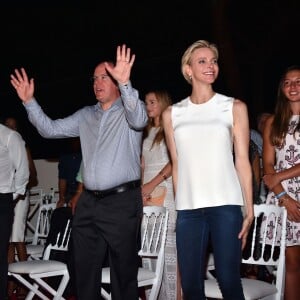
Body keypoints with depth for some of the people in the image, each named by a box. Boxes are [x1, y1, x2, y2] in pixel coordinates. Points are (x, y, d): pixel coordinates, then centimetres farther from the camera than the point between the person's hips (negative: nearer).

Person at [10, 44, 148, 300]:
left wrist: (125, 83, -39)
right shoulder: (85, 115, 16)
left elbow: (139, 120, -24)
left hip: (122, 201, -6)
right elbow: (51, 129, 15)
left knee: (124, 271, 2)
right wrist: (30, 102, 3)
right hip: (88, 202, 6)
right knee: (84, 271, 12)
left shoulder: (130, 109, -1)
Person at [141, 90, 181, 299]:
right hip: (148, 195, 7)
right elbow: (143, 165, 17)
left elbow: (175, 161, -10)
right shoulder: (148, 132, 21)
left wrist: (153, 184, -17)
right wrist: (141, 190, 3)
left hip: (166, 193, -6)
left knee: (168, 245, -9)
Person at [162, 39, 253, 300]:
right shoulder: (172, 114, 12)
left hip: (226, 205, -2)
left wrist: (249, 209, 0)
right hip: (188, 208, 2)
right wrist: (178, 206, 10)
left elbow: (242, 160, 5)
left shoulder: (235, 107, 7)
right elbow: (176, 165, 13)